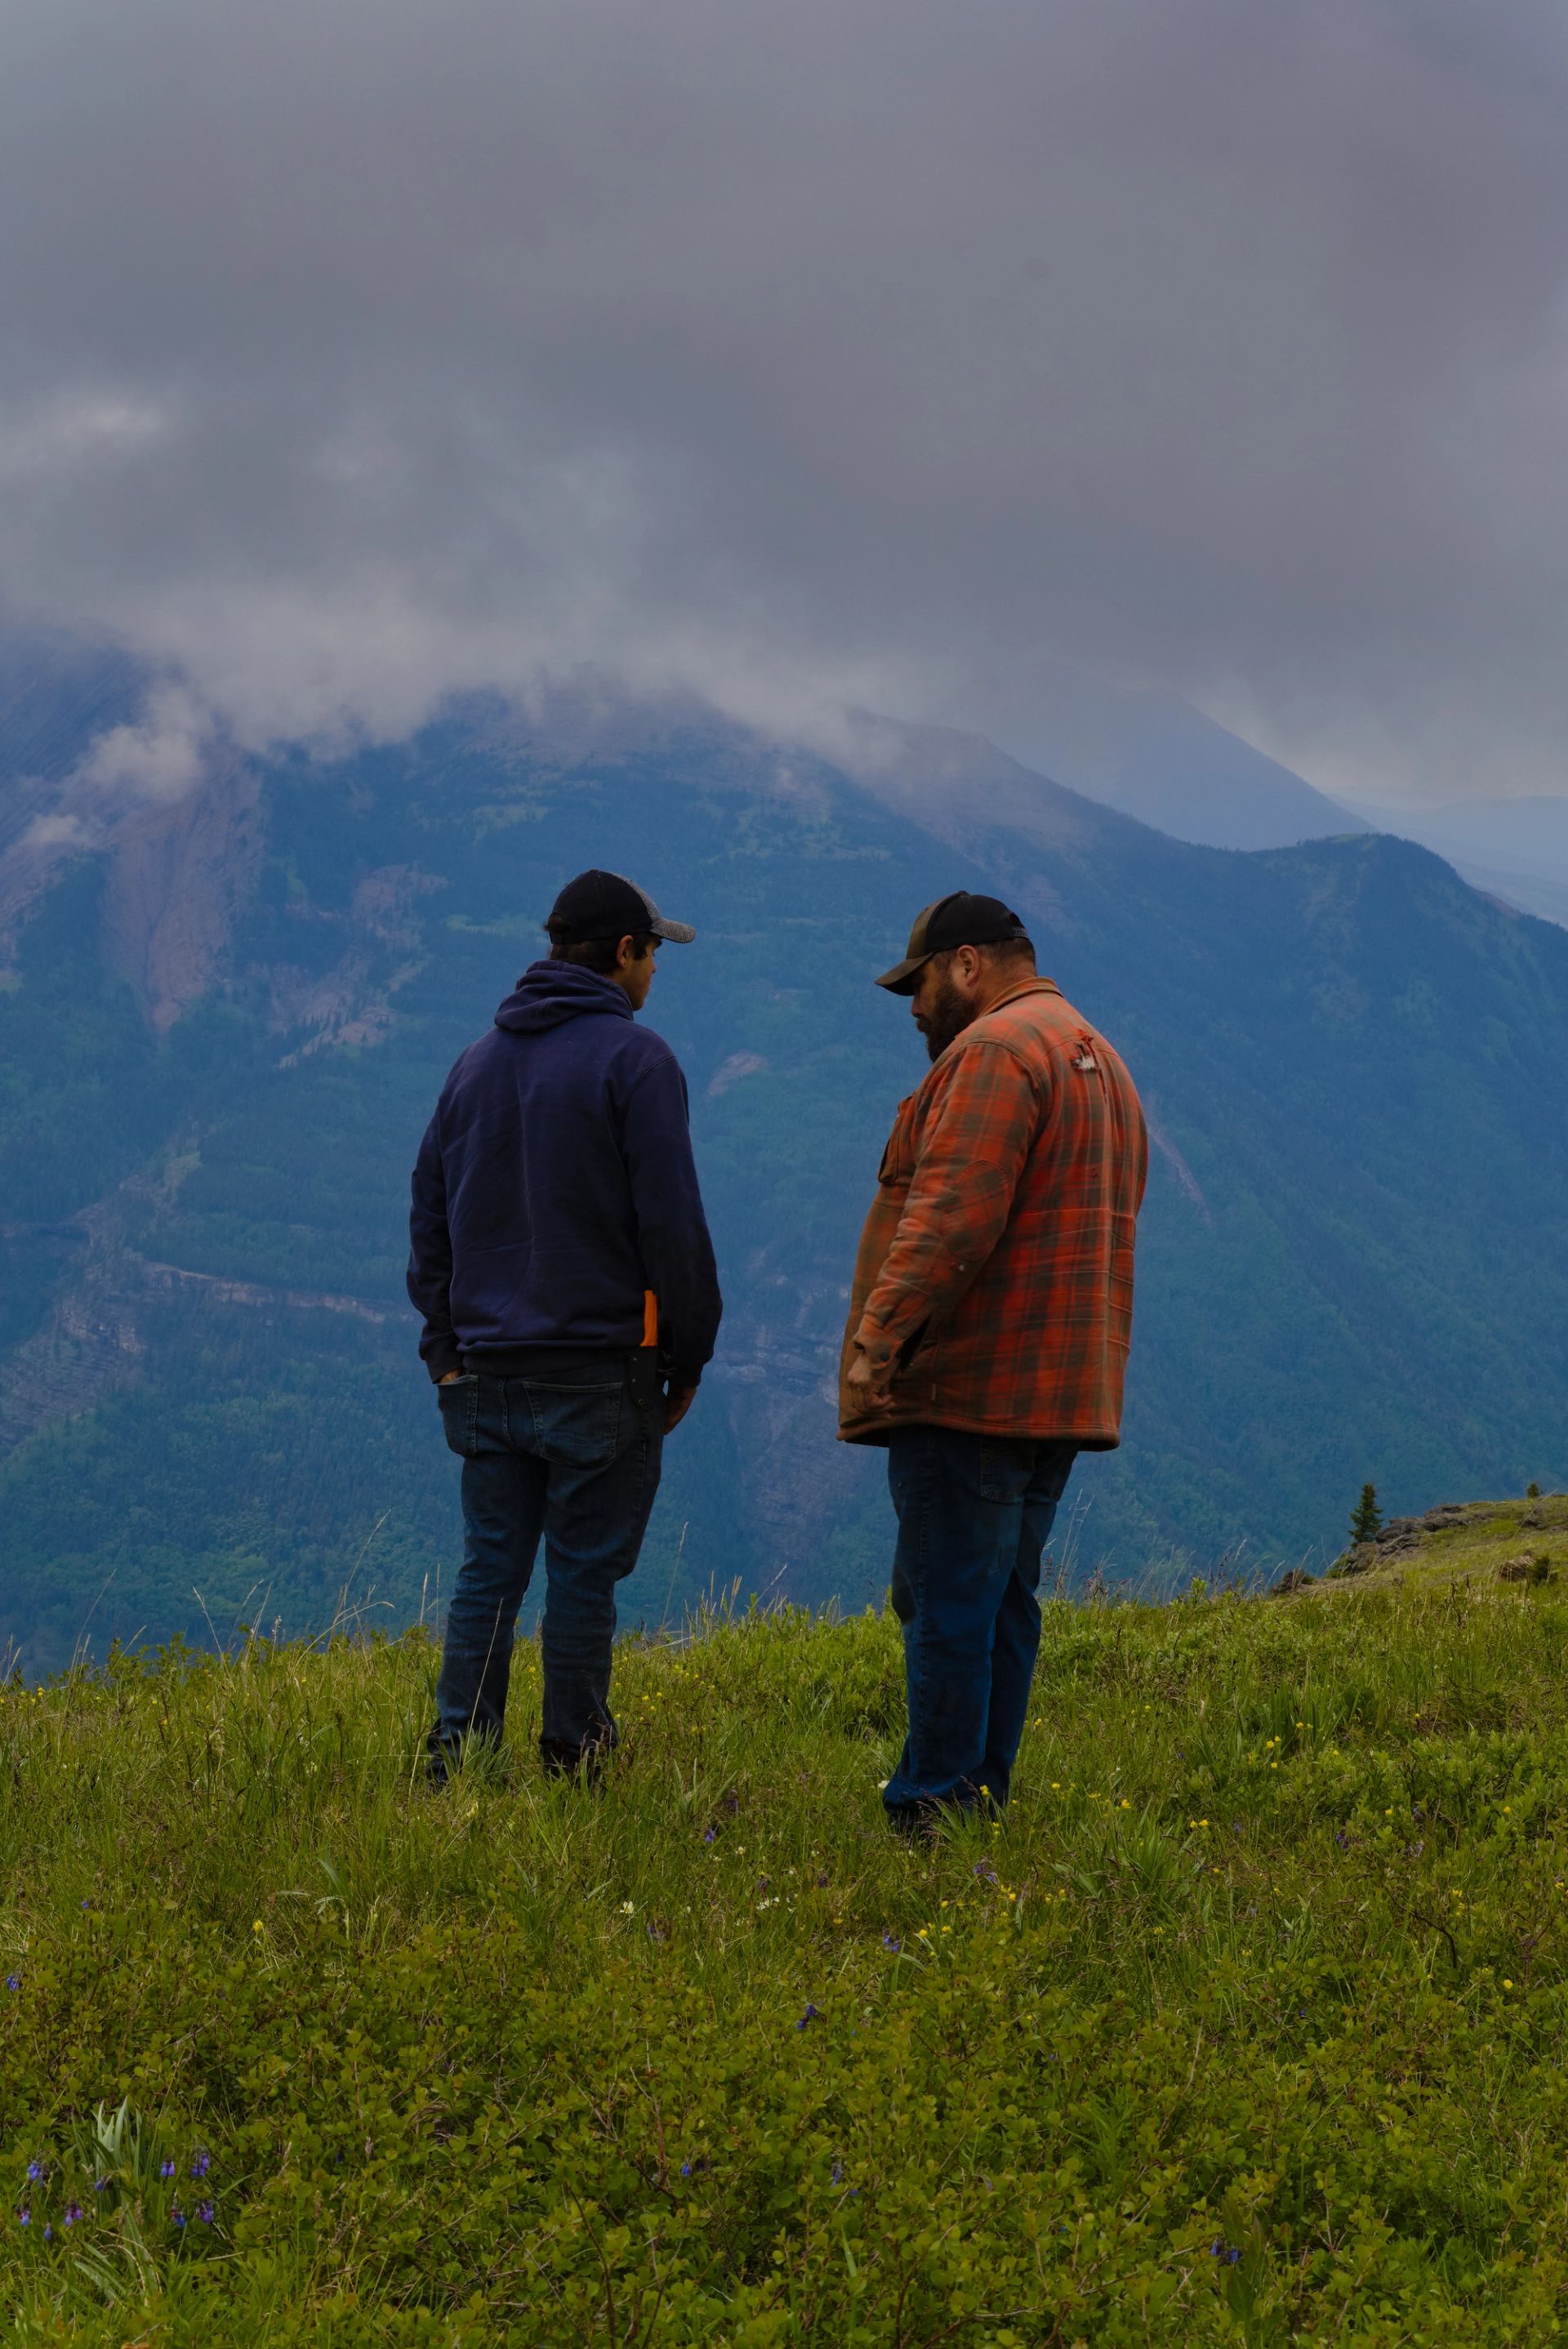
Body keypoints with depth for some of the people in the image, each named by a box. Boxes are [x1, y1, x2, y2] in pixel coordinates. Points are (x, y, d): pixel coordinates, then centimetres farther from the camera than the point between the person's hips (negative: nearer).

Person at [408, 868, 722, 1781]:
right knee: (585, 1572, 2)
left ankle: (456, 1760, 6)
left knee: (489, 1571, 9)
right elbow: (673, 1221, -12)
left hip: (487, 1375, 6)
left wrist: (447, 1349, 18)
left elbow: (430, 1217, 15)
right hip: (601, 1373, -6)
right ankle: (572, 1762, 7)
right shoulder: (634, 1058, -8)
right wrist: (688, 1358, -3)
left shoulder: (478, 1062, 13)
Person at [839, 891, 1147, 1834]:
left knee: (947, 1605, -7)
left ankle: (936, 1810, -7)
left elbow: (952, 1216, -22)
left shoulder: (995, 1050, -11)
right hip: (1064, 1394, 10)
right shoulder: (1099, 1059, 22)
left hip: (972, 1391, -10)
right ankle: (985, 1801, 16)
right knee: (1004, 1603, 13)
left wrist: (879, 1339, -23)